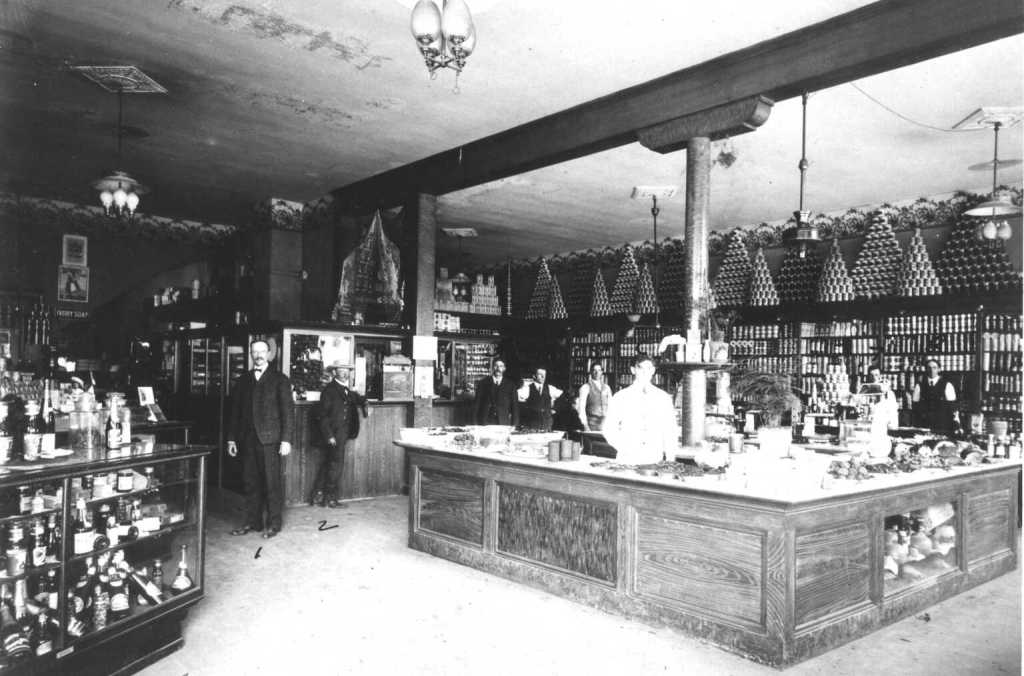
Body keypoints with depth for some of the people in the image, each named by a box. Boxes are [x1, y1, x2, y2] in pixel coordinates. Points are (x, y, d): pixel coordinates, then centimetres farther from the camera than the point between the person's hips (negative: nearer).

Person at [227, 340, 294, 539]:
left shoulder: (279, 379, 2)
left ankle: (274, 523, 8)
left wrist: (286, 439, -10)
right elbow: (235, 410, 15)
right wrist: (231, 438, 9)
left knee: (272, 482, -2)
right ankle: (252, 522, 17)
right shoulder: (243, 380, 14)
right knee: (250, 482, 7)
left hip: (269, 439, -4)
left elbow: (286, 411, -2)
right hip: (248, 439, 4)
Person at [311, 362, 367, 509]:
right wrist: (329, 435, -16)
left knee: (326, 464, 11)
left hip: (343, 434, 7)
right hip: (334, 433, -7)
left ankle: (318, 497, 18)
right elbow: (323, 415, -12)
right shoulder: (329, 390, -9)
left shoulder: (348, 391, 14)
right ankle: (331, 498, 5)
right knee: (336, 464, -3)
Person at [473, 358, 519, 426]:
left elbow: (514, 406, 5)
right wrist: (476, 424, 0)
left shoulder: (510, 385, 7)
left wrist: (514, 425, -3)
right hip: (485, 423, 0)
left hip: (504, 424, 0)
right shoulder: (482, 383, 7)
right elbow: (477, 404, 6)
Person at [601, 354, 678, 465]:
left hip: (655, 460, 1)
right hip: (627, 460, -1)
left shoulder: (663, 398, 5)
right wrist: (624, 448, -11)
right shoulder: (620, 398, 1)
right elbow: (609, 429, 2)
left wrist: (670, 460, -3)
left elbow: (670, 431, 6)